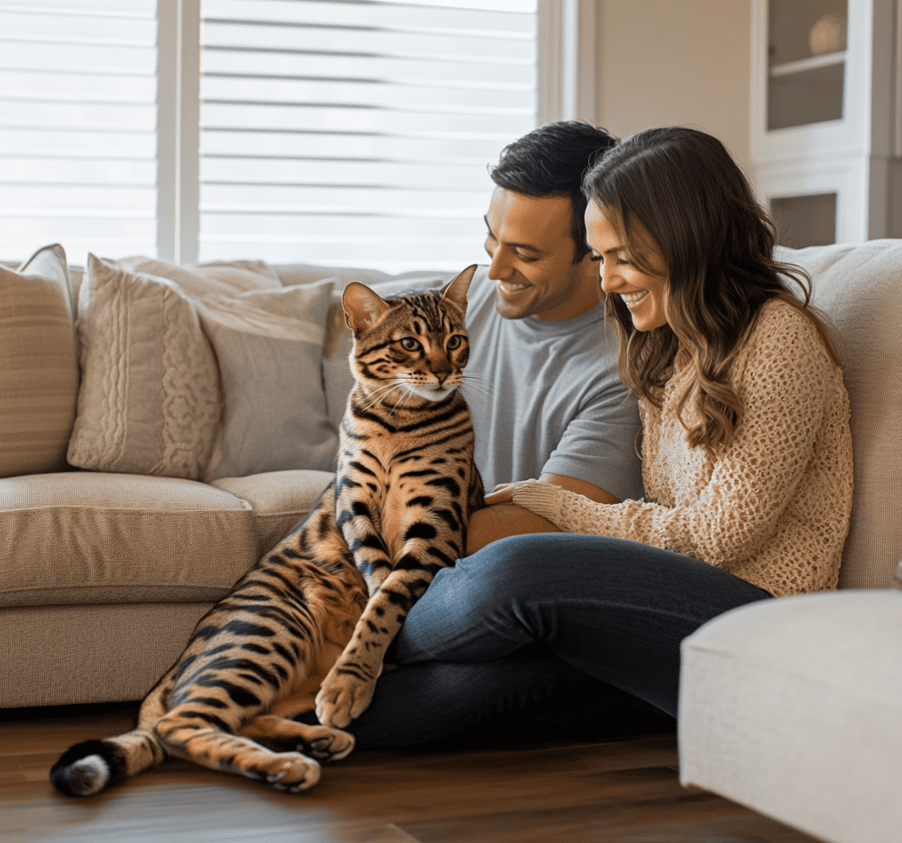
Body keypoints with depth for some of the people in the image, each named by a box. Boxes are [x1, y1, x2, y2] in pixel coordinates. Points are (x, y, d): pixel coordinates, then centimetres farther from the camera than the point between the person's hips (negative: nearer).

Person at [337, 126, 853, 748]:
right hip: (681, 613, 7)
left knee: (515, 574, -27)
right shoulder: (665, 351, 18)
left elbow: (723, 533, -11)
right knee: (497, 663, -26)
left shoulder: (778, 337, -8)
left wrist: (563, 509, -4)